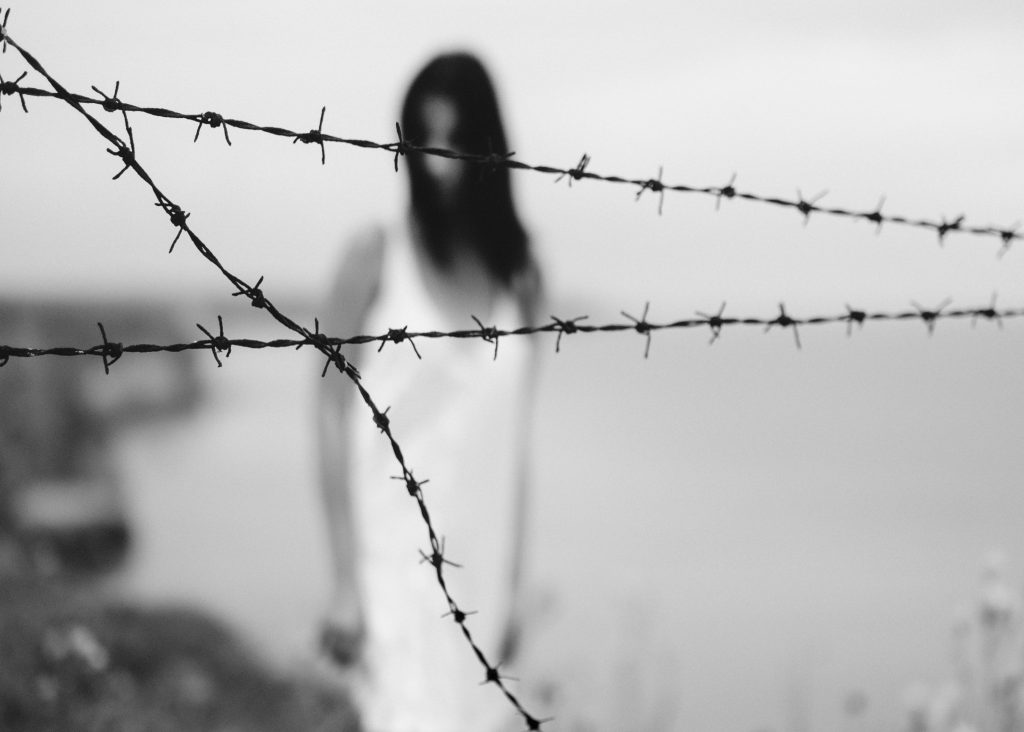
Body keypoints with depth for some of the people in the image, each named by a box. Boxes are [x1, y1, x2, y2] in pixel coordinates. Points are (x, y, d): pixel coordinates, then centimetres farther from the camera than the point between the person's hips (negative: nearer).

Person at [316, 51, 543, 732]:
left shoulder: (518, 272, 6)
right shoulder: (377, 256, -5)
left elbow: (512, 440, 11)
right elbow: (334, 419, -3)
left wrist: (511, 588, 12)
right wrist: (345, 582, -7)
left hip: (476, 566, 4)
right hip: (393, 559, -4)